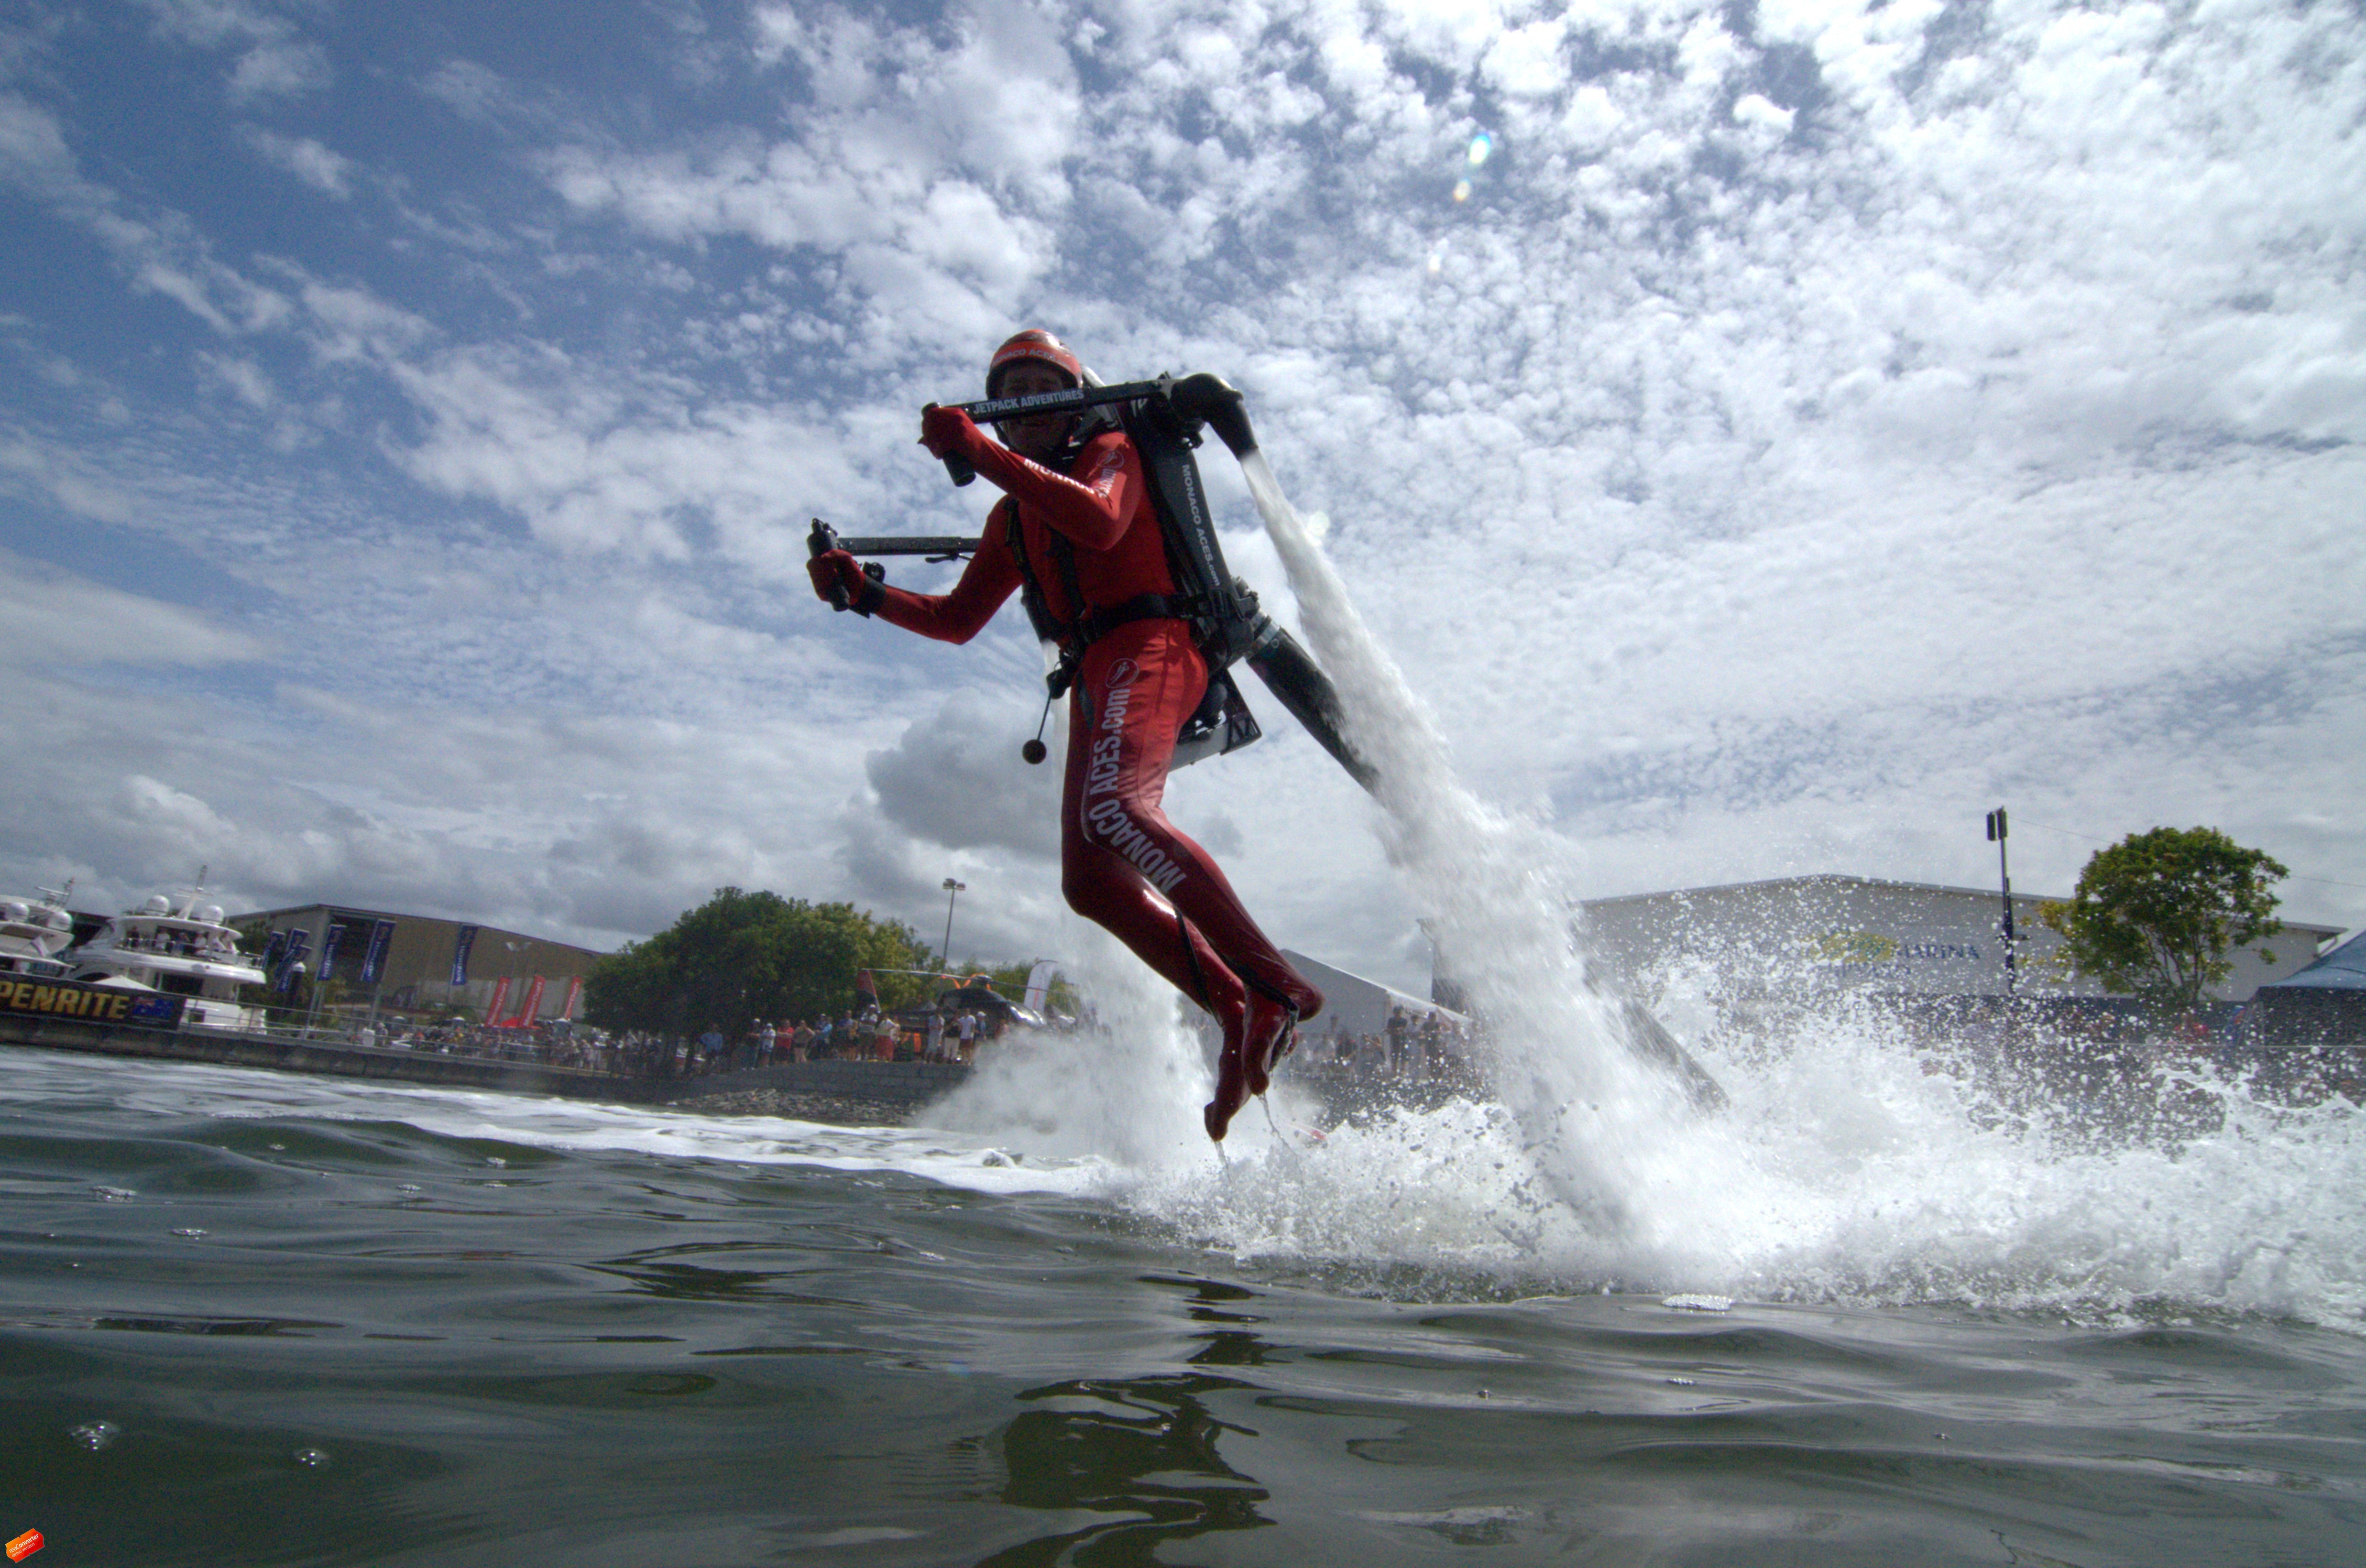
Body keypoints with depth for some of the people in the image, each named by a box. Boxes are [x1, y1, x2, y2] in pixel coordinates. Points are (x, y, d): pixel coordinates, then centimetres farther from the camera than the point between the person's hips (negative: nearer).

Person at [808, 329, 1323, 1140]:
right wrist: (863, 591, 17)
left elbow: (1100, 522, -16)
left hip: (1147, 646, -8)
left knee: (1112, 808, -35)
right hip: (1094, 679, 8)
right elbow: (957, 621, 29)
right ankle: (1243, 1014, -11)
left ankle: (1276, 985, -39)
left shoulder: (1111, 450, 10)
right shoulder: (1012, 517, 30)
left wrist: (981, 453, -16)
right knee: (1092, 881, -7)